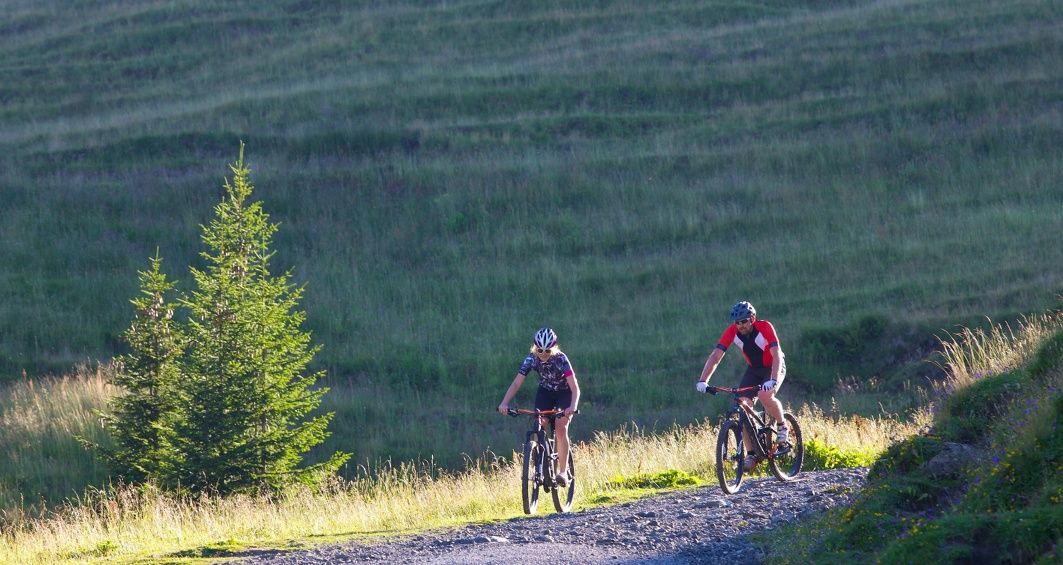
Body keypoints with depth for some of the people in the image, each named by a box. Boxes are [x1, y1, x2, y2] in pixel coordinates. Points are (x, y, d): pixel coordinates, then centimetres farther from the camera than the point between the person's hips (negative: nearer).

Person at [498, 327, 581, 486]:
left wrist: (572, 407, -53)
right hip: (545, 393, 3)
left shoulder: (560, 359, -29)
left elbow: (575, 387, -35)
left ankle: (563, 472, -19)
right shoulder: (531, 359, -21)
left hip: (564, 394, -3)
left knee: (560, 427, -22)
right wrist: (504, 403, -42)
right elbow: (516, 383, -26)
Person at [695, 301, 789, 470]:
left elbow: (777, 355, -36)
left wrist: (773, 380, -51)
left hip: (774, 367, -4)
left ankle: (783, 428, -6)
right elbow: (715, 356, -23)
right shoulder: (732, 332, -18)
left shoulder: (765, 327, -28)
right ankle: (751, 454, -7)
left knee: (765, 396, -33)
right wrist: (703, 381, -36)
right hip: (754, 369, 4)